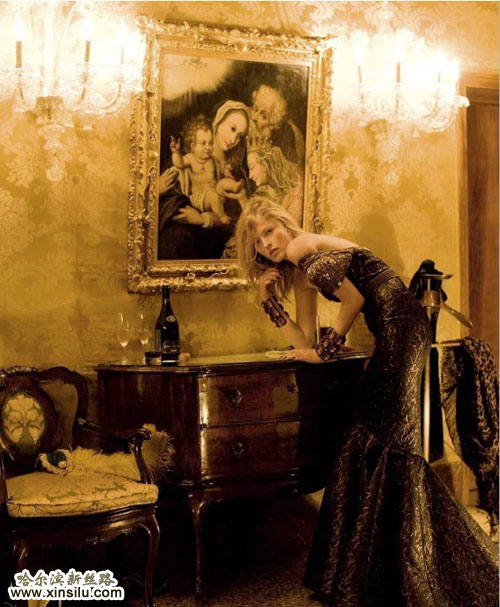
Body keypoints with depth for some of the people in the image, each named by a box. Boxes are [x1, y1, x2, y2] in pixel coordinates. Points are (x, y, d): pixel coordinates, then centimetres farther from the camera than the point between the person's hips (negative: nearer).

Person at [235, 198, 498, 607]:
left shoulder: (305, 248, -3)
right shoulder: (300, 271, 22)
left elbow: (354, 299, -10)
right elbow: (305, 343, 14)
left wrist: (326, 350, -6)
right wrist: (269, 299, 12)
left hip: (399, 321, -9)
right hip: (392, 332, 9)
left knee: (381, 435, -9)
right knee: (381, 437, 9)